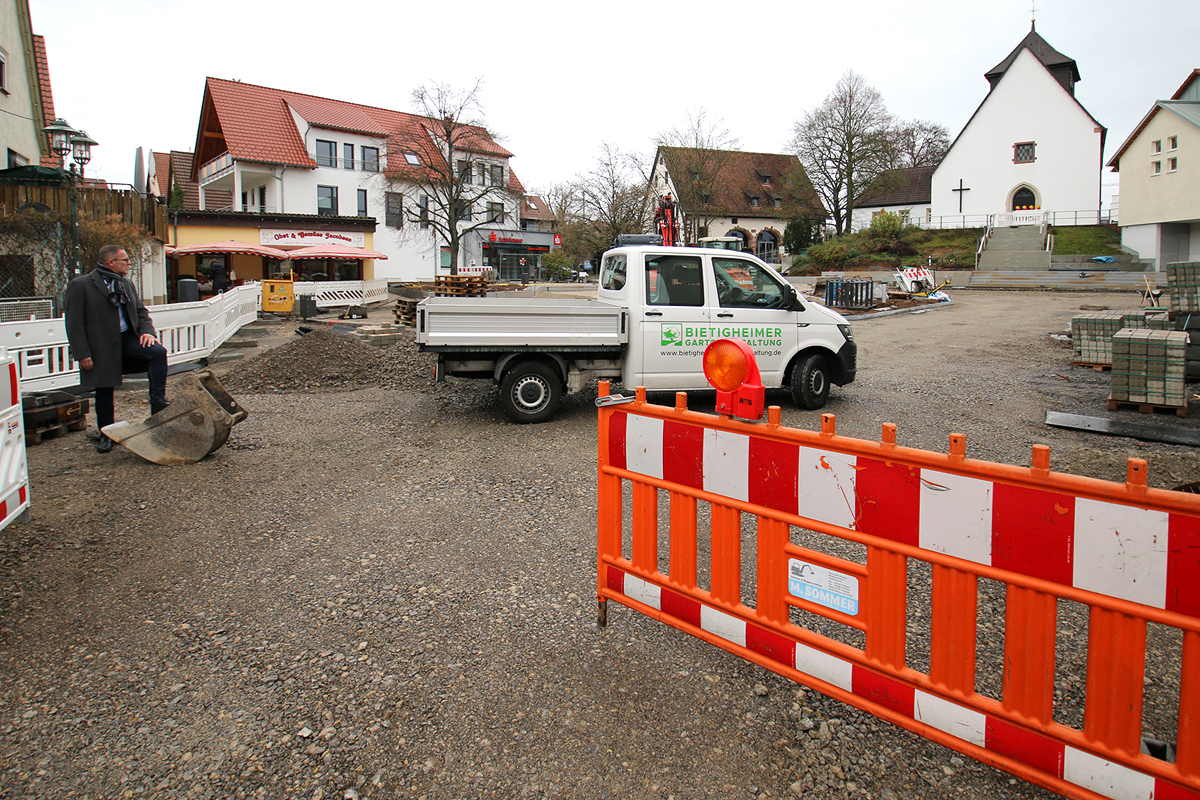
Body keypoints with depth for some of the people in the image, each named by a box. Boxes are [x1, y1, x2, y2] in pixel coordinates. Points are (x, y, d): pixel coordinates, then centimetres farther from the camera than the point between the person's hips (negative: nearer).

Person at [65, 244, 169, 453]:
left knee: (158, 352, -24)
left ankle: (157, 401, -18)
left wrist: (147, 331, -2)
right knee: (104, 392, 5)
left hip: (127, 339, 4)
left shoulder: (126, 284, 13)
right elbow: (74, 324, -8)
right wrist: (82, 354, -14)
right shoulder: (80, 285, -5)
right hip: (101, 347, -4)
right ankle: (106, 435, 22)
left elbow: (141, 311, 19)